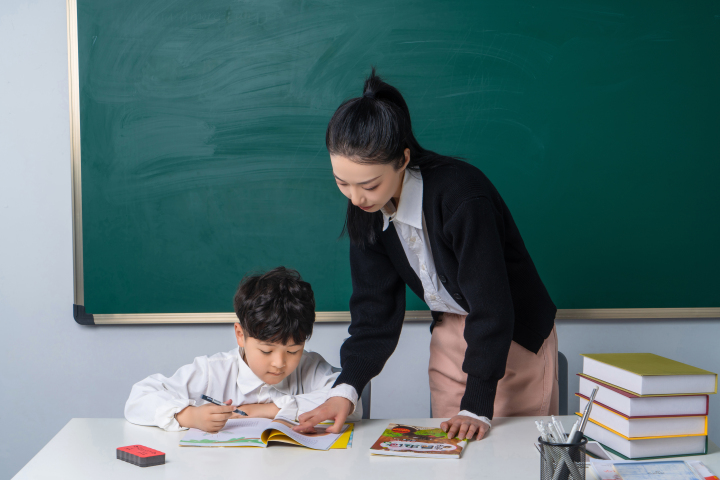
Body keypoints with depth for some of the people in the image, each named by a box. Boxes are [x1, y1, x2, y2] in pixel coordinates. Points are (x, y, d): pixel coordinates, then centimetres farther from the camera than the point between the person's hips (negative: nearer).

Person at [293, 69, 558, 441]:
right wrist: (346, 388, -21)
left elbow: (491, 307, -28)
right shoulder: (366, 208, -11)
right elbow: (374, 308, -8)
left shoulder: (461, 195, -31)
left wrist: (477, 407, -28)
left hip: (516, 336, -5)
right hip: (449, 335, 5)